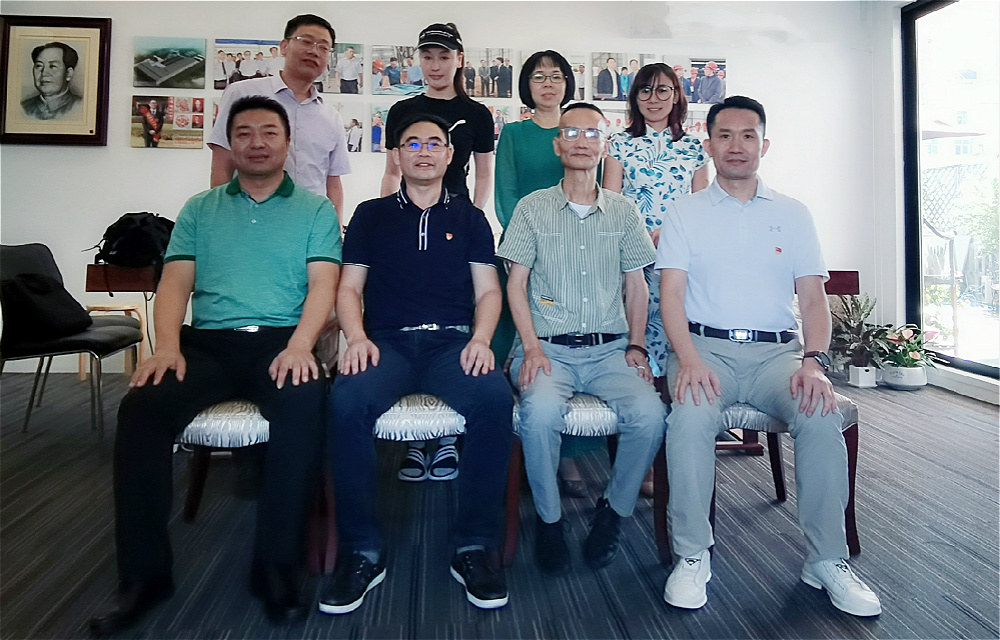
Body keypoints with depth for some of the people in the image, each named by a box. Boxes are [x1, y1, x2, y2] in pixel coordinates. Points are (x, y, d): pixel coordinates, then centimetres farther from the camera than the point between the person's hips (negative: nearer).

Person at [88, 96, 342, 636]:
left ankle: (277, 567, -23)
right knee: (141, 406, -26)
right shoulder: (200, 210, 20)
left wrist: (299, 346, -19)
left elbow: (322, 284, -1)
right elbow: (175, 284, 10)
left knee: (305, 401, -35)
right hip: (207, 344, 3)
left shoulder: (315, 211, 13)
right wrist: (167, 345, -10)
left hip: (281, 342, -2)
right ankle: (144, 575, -13)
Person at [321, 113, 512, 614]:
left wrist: (480, 338, -8)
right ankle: (362, 552, -18)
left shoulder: (469, 218, 19)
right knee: (347, 402, -33)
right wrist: (357, 337, -8)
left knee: (495, 398, -33)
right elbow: (349, 288, 12)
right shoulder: (371, 215, 19)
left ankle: (473, 548, -19)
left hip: (453, 342, 0)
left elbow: (488, 291, 12)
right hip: (387, 342, 0)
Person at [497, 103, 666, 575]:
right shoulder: (533, 207, 8)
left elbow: (636, 287, 16)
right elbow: (515, 283, 4)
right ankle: (548, 519, -8)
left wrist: (636, 347, 2)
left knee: (649, 414, -26)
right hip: (549, 347, -1)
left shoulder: (623, 212, 14)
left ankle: (614, 510, 0)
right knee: (541, 411, -33)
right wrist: (531, 348, -9)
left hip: (610, 348, 2)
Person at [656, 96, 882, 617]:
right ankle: (691, 555, -15)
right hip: (705, 345, -1)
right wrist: (688, 359, -19)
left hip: (777, 350, 2)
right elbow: (671, 293, -2)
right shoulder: (684, 213, 10)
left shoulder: (792, 214, 15)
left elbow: (813, 297, 7)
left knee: (822, 414, -27)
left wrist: (815, 360, -12)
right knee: (690, 414, -32)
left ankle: (827, 559, -9)